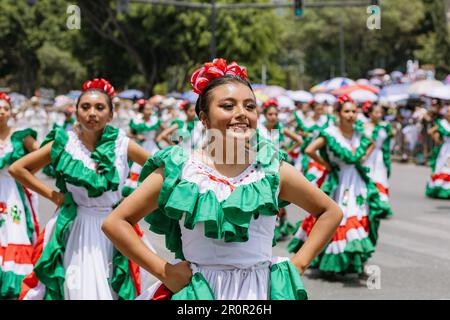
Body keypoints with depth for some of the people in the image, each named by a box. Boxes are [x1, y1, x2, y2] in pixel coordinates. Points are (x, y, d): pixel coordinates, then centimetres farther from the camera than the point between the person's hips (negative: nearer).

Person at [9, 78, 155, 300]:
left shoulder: (122, 145, -6)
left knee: (114, 291, 3)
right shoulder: (64, 144, -5)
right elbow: (17, 169, 1)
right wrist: (52, 195, -3)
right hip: (75, 230, 0)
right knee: (78, 290, 1)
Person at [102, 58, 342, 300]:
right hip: (198, 291, -1)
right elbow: (114, 223, -2)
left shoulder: (273, 169, 0)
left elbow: (331, 213, 12)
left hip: (262, 290, 1)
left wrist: (298, 264, 2)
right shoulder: (177, 170, -4)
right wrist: (164, 271, -7)